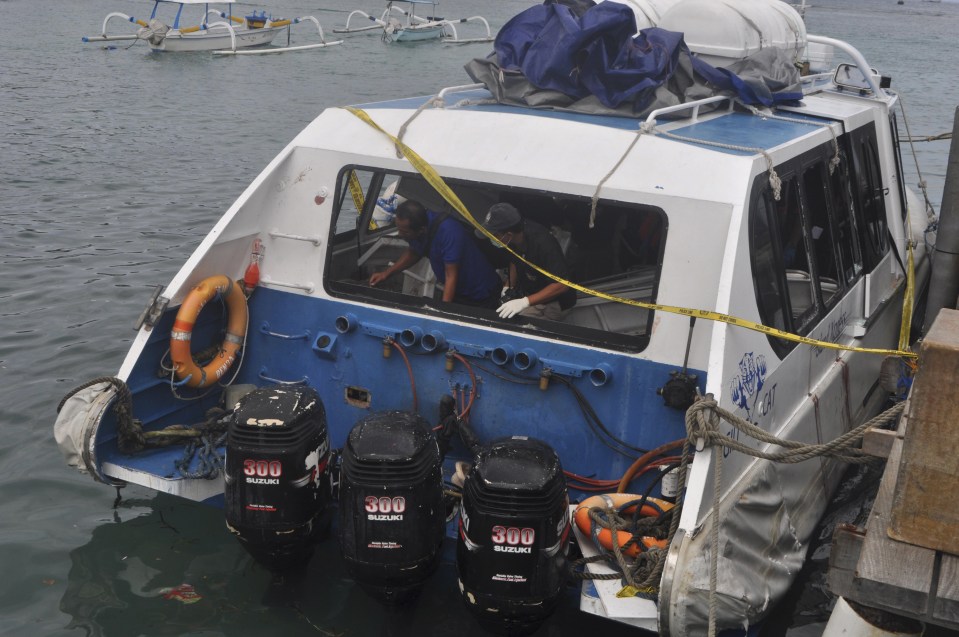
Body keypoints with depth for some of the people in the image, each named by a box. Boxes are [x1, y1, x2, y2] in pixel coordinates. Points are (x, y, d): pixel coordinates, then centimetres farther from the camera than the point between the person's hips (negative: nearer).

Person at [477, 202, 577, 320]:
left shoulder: (543, 244, -34)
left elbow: (562, 284, -34)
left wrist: (525, 302, -40)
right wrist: (509, 286, -5)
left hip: (555, 302, -7)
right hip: (530, 292, 7)